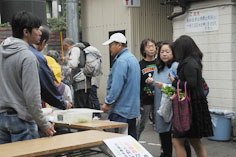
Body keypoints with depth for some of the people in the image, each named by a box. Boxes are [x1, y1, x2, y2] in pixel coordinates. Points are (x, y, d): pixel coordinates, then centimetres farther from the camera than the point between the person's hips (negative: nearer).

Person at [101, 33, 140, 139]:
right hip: (132, 109, 10)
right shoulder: (133, 58, 17)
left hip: (121, 110, -10)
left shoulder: (121, 61, -15)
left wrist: (107, 102, -16)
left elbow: (117, 86, -22)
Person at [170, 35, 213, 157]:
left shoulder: (189, 63, -16)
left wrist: (174, 81, -10)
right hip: (194, 106, 10)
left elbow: (191, 85, -24)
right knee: (195, 142, 18)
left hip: (191, 106, -10)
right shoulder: (194, 61, 13)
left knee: (177, 141, -4)